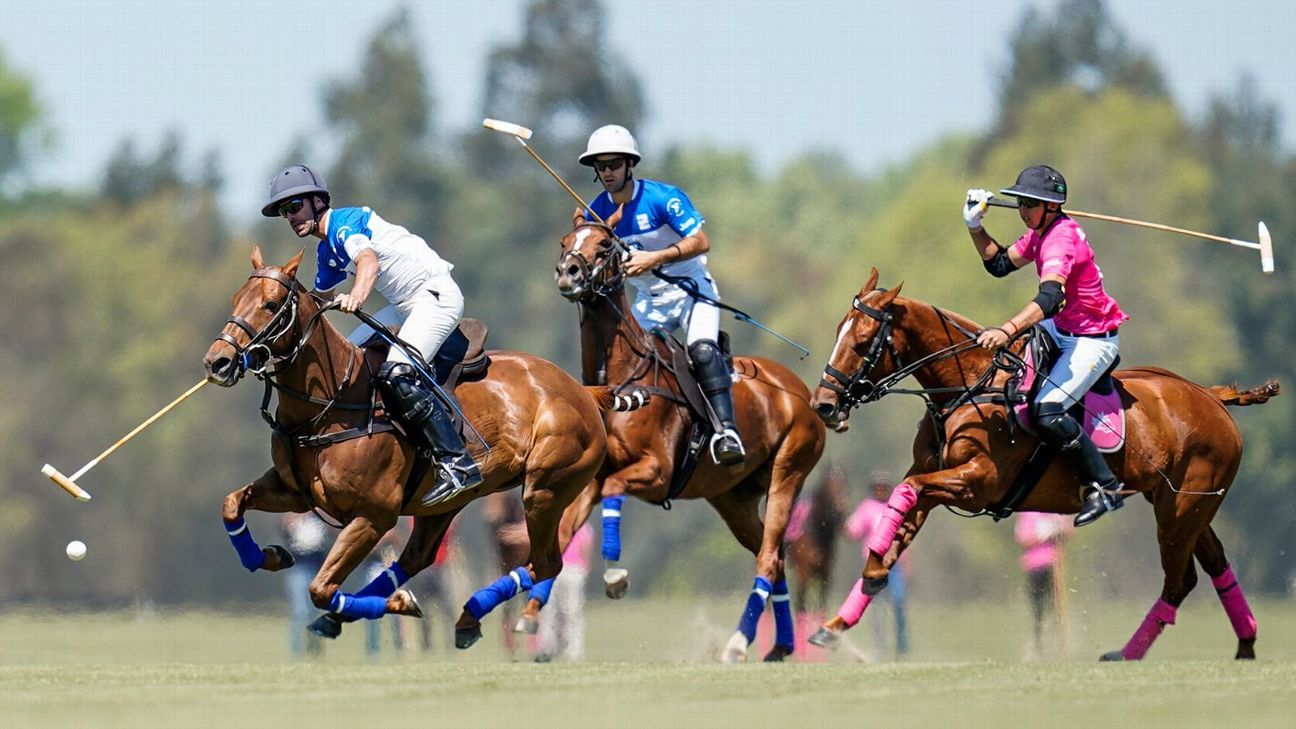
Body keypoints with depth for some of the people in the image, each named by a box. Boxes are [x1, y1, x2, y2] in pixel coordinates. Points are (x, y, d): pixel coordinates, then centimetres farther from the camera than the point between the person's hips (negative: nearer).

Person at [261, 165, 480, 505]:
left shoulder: (344, 222, -13)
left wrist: (357, 295, -53)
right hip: (405, 305, 11)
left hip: (436, 294, -11)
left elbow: (370, 260, -35)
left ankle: (457, 463, -29)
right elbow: (318, 299, 33)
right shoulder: (328, 250, 16)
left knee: (396, 376, -25)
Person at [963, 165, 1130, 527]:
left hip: (1093, 341, -11)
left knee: (1047, 412, -26)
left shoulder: (1061, 239, -26)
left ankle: (1105, 487, -18)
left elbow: (1050, 297, -43)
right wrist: (975, 227, 3)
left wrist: (1008, 330, -56)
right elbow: (1000, 263, 18)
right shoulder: (1041, 233, 5)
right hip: (1065, 329, 11)